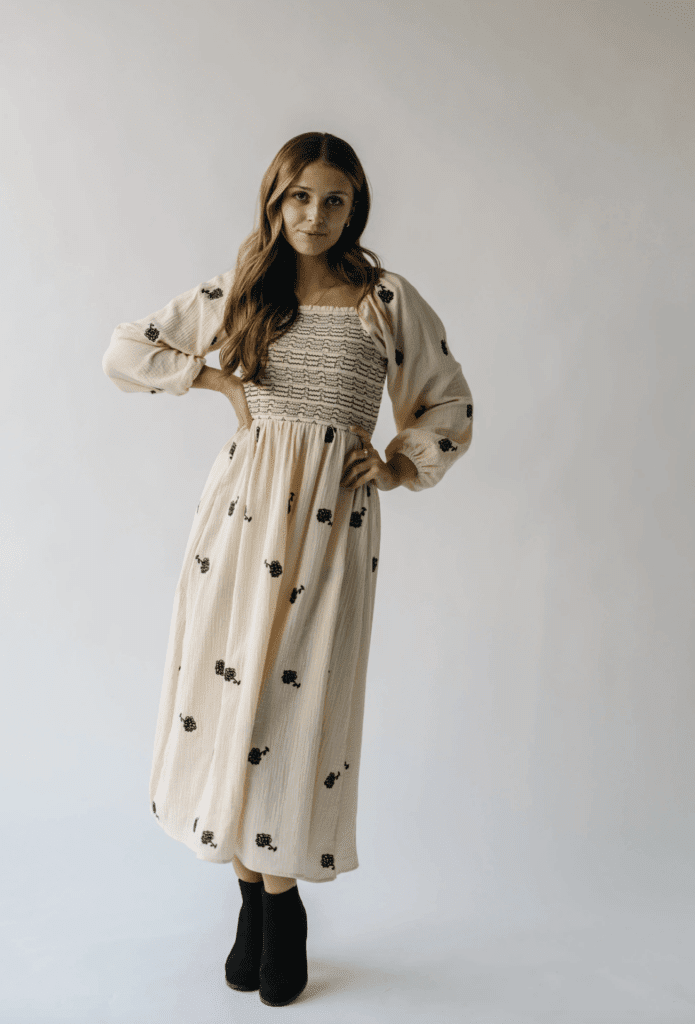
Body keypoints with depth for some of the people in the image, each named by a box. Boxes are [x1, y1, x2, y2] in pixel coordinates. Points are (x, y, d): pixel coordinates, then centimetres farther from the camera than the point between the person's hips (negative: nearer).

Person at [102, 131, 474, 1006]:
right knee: (227, 690, 2)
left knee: (296, 707, -2)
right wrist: (220, 378, 4)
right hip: (244, 504, 2)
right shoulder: (236, 296, 9)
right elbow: (124, 351, 14)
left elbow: (450, 404, 13)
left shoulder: (387, 301, 4)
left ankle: (281, 907, 17)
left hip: (333, 518, -2)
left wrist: (399, 467, -2)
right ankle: (256, 899, 19)